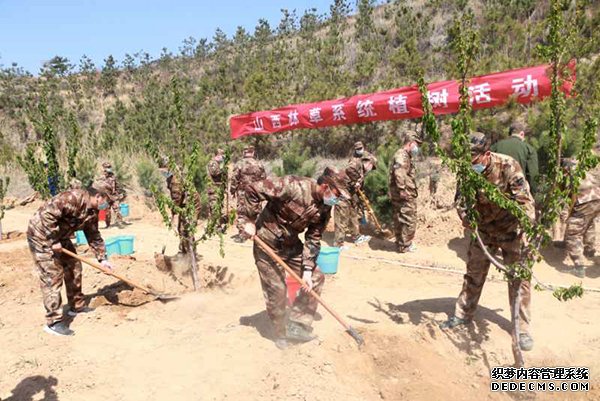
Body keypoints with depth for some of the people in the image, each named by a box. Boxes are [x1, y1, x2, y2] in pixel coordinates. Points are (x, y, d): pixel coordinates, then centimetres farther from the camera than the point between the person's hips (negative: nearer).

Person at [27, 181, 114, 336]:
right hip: (41, 235, -9)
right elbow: (48, 214, -33)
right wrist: (53, 241, -27)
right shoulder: (73, 197, -27)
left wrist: (102, 259, 6)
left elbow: (94, 236, 10)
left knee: (74, 267, 13)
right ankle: (54, 322, -4)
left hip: (60, 237, 9)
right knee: (52, 276, -10)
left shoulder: (92, 212, 2)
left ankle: (77, 306, 28)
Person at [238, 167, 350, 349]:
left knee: (315, 278, 4)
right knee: (276, 290, 0)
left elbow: (313, 239, -5)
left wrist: (307, 270, -11)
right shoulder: (293, 186, -31)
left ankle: (297, 325, 15)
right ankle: (281, 334, 24)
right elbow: (253, 190, -28)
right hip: (268, 244, -7)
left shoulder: (324, 208, -8)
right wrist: (249, 221, -23)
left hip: (292, 244, 7)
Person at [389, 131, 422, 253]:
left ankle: (401, 243, 27)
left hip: (405, 194, 11)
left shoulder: (406, 156, 20)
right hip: (404, 195, -11)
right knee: (409, 220, -4)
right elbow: (399, 173, -31)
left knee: (400, 220, 16)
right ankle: (404, 246, 4)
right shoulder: (402, 155, -15)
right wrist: (402, 189, -33)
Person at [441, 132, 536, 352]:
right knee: (473, 274, 12)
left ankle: (522, 327, 15)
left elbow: (524, 201, -26)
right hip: (483, 230, 4)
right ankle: (463, 314, 28)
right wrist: (466, 216, -24)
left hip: (511, 229, -3)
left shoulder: (507, 165, -25)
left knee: (519, 277, 1)